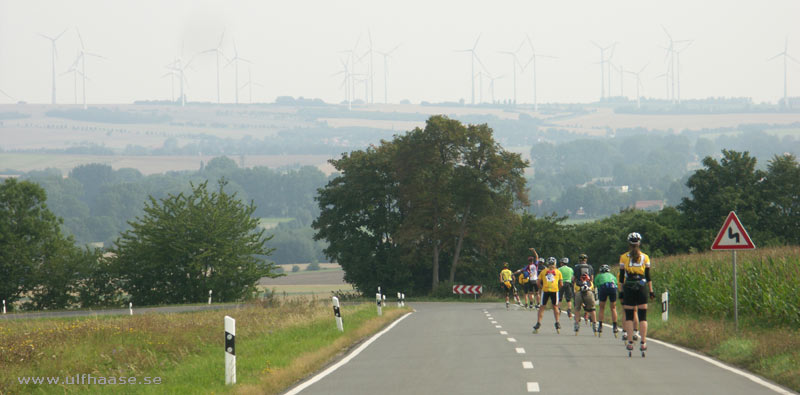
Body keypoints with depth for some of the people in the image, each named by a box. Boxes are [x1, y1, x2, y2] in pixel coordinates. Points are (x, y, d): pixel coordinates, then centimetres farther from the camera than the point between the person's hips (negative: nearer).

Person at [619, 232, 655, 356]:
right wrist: (651, 291, 10)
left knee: (629, 316, 4)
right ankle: (643, 343, -3)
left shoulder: (624, 257, 1)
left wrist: (621, 290, 7)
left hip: (628, 287, -1)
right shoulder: (645, 257, 4)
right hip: (642, 287, 1)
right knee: (642, 317, 2)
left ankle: (630, 342, -2)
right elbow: (648, 276, 5)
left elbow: (621, 276, 2)